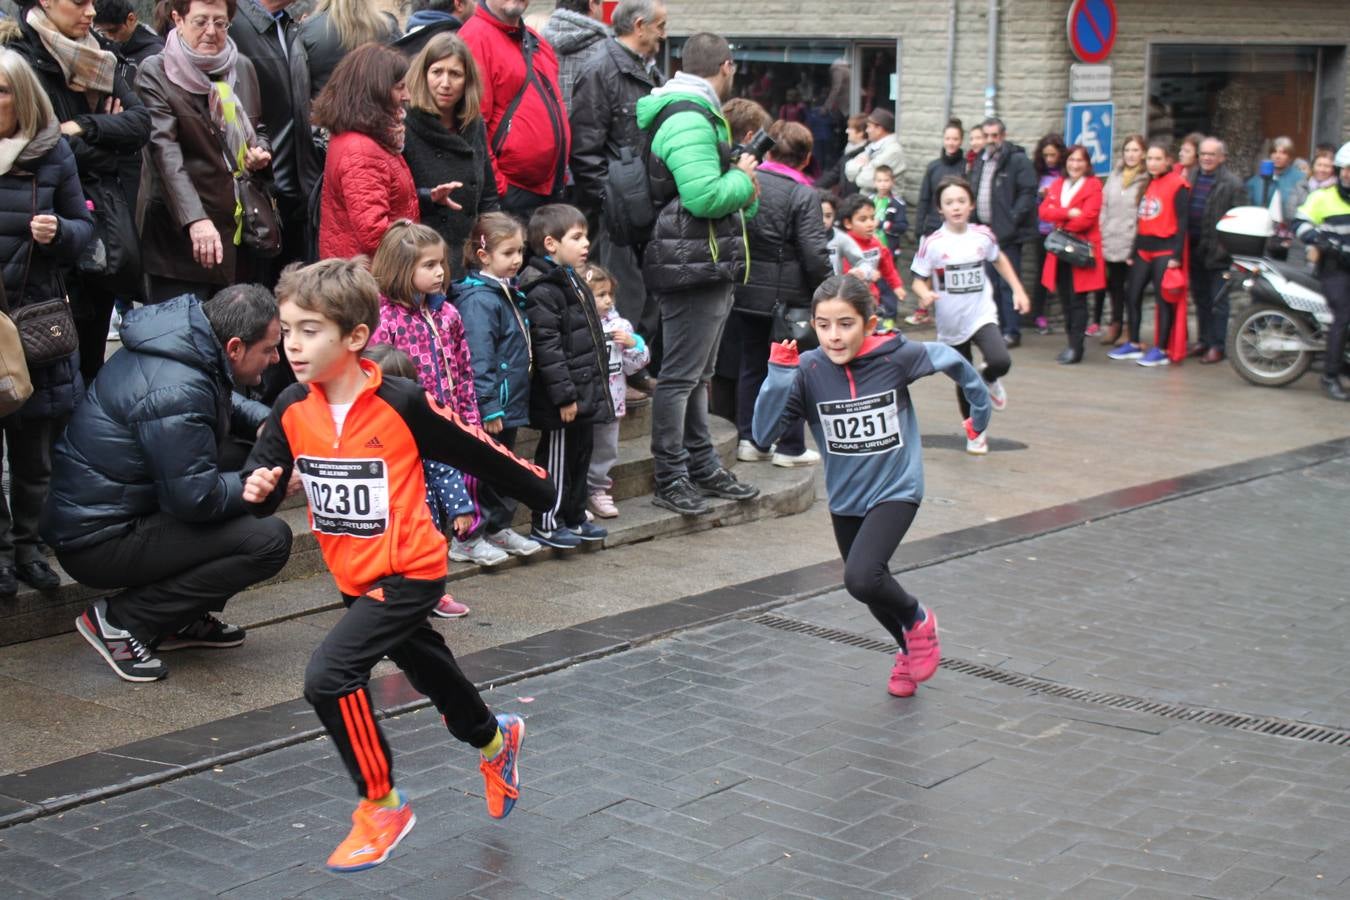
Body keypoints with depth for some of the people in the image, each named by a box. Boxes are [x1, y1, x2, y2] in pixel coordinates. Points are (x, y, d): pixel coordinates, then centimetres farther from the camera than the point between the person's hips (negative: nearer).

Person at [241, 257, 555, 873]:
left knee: (329, 675, -21)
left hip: (408, 572, -6)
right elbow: (263, 480, 1)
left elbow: (477, 453, -10)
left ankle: (381, 807, -2)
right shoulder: (292, 410, -7)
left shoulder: (401, 405, -21)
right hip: (355, 577, 6)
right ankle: (493, 738, 57)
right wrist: (257, 488, -24)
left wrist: (548, 496, 0)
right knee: (427, 671, 26)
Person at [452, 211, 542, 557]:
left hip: (510, 404, 10)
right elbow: (478, 360, -23)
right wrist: (489, 408, -23)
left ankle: (500, 527, 29)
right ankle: (491, 530, 11)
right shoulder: (479, 301, -19)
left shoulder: (509, 294, 11)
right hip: (492, 407, -10)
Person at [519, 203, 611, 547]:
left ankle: (574, 518, 29)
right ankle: (546, 525, 11)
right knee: (557, 459, 0)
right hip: (563, 401, -10)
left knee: (581, 455, 17)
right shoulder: (543, 291, -19)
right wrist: (565, 395, -23)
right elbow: (547, 347, -23)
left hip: (585, 394, 10)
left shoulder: (573, 281, 14)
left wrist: (596, 386, 23)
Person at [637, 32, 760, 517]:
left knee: (697, 375, 17)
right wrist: (743, 178, -11)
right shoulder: (690, 121, -18)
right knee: (679, 376, -4)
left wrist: (743, 189, 7)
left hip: (709, 269, 11)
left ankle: (703, 468, 27)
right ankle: (670, 480, 2)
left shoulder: (697, 116, 17)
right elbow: (705, 196, -28)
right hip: (694, 269, -11)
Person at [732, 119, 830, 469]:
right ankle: (791, 446, 12)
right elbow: (814, 253, -16)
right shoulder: (804, 194, -13)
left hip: (746, 290, 4)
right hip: (789, 294, -4)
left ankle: (749, 439, 17)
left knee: (752, 364, 15)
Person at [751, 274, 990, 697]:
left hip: (895, 490, -4)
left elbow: (950, 360, 1)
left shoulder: (896, 356, -19)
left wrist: (981, 409, 13)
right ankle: (910, 648, 51)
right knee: (872, 585, 21)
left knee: (861, 579, -24)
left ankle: (918, 622, 8)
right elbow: (764, 433, -22)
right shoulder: (808, 370, -16)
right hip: (844, 498, 4)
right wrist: (779, 375, -32)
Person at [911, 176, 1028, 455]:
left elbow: (999, 260, 16)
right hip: (951, 324, 0)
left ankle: (988, 379, 12)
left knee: (1001, 362, -25)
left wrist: (1018, 290, 12)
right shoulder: (932, 243, -11)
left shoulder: (983, 235, -3)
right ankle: (975, 432, 34)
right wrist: (926, 294, -28)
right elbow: (919, 280, -6)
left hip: (982, 315, 0)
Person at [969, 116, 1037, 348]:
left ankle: (1012, 332, -2)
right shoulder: (980, 161, 15)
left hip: (1007, 233, -8)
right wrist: (975, 222, 9)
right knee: (990, 283, 12)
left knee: (1007, 283, -7)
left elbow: (1028, 193, -15)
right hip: (985, 230, 8)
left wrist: (1012, 220, -20)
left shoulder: (1018, 161, -8)